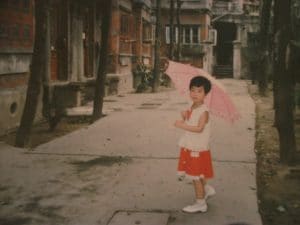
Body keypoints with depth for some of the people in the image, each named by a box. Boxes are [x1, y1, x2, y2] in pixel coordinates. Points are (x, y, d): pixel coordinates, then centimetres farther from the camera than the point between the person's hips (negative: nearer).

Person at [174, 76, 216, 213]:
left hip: (198, 149, -8)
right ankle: (207, 189, 42)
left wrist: (182, 125, -30)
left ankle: (200, 203, 14)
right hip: (189, 147, 8)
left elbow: (199, 128, -29)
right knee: (196, 174, 21)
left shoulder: (203, 111, -19)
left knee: (195, 176, 1)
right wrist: (184, 117, -6)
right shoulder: (192, 108, 7)